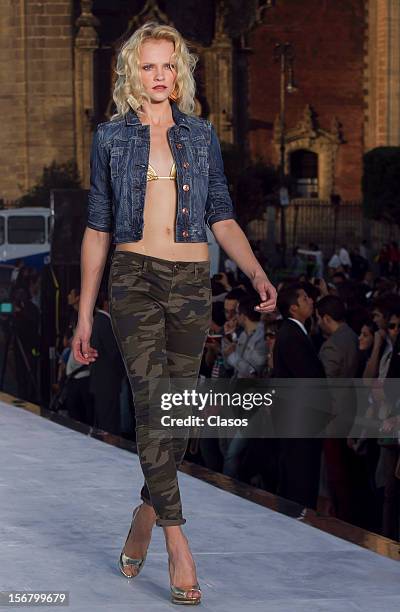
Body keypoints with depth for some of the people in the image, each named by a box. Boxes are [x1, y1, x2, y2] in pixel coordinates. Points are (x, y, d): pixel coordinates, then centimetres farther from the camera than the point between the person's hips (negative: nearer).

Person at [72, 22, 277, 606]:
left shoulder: (201, 135, 10)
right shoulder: (111, 137, 6)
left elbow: (222, 217, 10)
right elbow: (98, 228, 8)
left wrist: (257, 273, -7)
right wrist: (85, 313, 6)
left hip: (193, 282, 3)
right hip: (134, 278, -3)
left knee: (177, 411, 4)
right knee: (153, 401, -17)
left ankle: (145, 518, 24)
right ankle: (178, 545, -21)